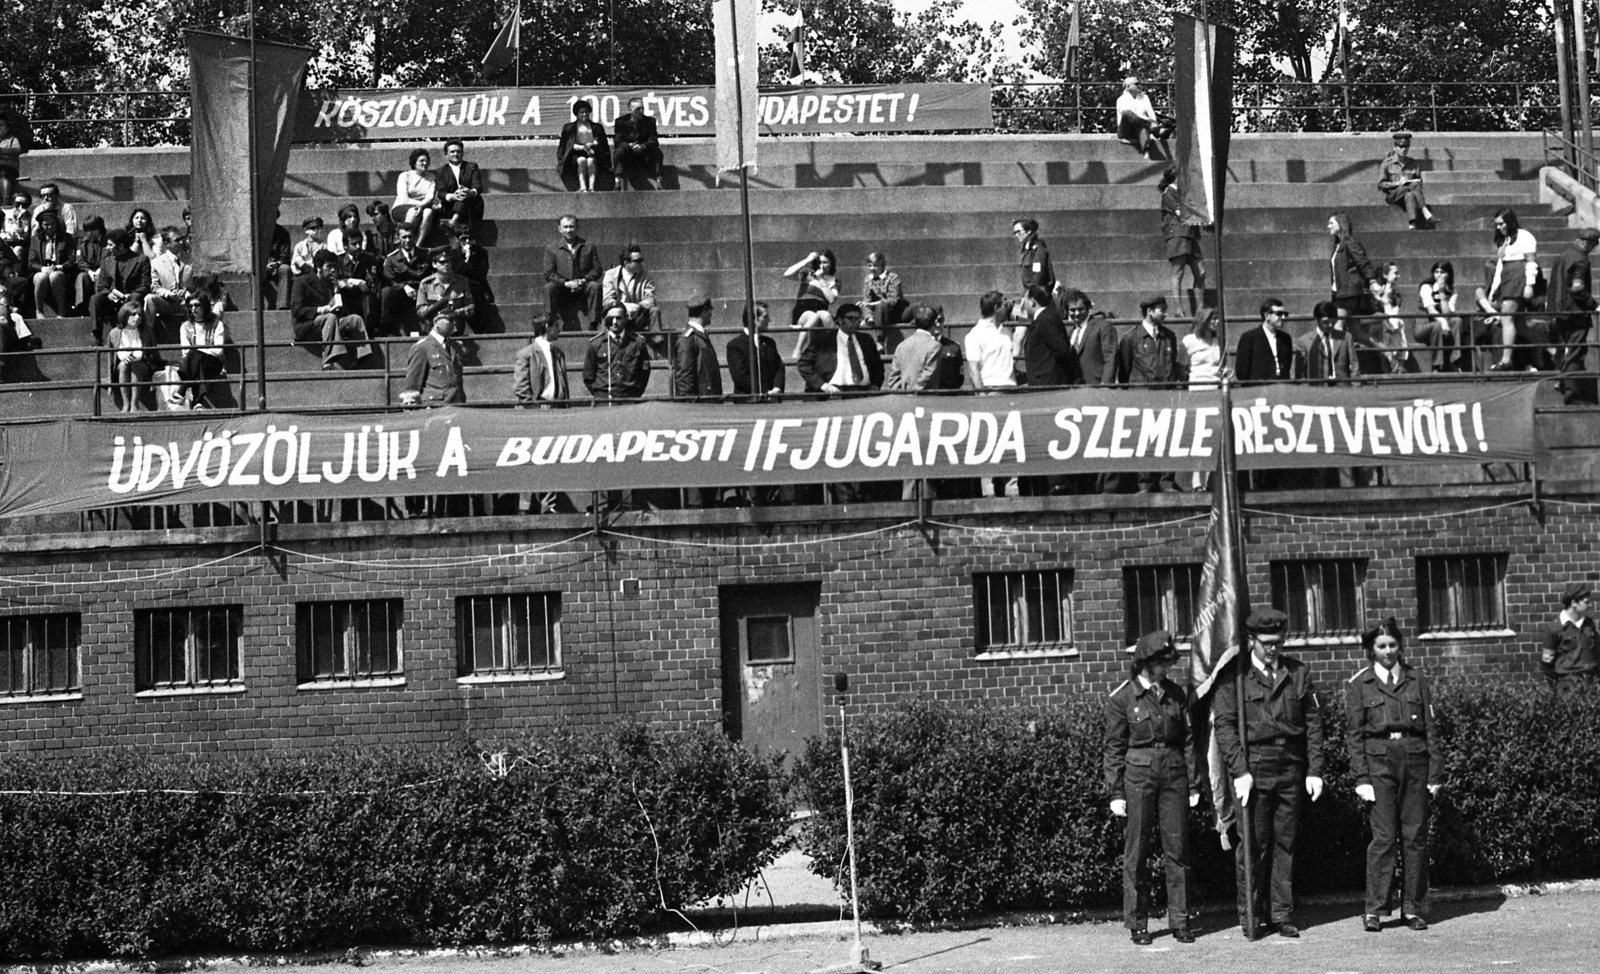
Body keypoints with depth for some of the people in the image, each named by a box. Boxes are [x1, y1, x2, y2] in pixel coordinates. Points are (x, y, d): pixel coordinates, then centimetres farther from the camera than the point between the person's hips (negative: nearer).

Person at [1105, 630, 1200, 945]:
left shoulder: (1176, 694, 8)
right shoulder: (1121, 698, -4)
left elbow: (1188, 741, 11)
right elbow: (1114, 748, -2)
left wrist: (1194, 785, 8)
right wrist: (1116, 794, -5)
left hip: (1174, 773, 3)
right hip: (1138, 775, -3)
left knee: (1177, 849, 2)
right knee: (1136, 851, 1)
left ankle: (1179, 921, 9)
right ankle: (1137, 924, 8)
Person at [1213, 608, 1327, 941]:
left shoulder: (1298, 673, 9)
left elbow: (1313, 723, 10)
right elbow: (1224, 725, -5)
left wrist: (1314, 770, 3)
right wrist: (1239, 772, -13)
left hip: (1291, 768, 3)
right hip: (1252, 768, -3)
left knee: (1285, 842, 6)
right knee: (1254, 843, -2)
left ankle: (1282, 915, 13)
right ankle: (1250, 916, 7)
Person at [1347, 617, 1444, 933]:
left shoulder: (1417, 679, 11)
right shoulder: (1358, 684, 5)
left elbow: (1431, 729, 11)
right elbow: (1353, 734, 2)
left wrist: (1436, 773, 4)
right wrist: (1361, 778, -6)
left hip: (1414, 762, 2)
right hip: (1378, 764, -2)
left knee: (1415, 836, 1)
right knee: (1384, 837, -8)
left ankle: (1413, 908, 9)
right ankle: (1374, 910, -3)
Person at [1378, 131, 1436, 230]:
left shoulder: (1413, 163, 16)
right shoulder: (1387, 163, 5)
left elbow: (1420, 181, 19)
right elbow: (1380, 185, -1)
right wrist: (1398, 183, -13)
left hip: (1409, 193, 3)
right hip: (1392, 195, -3)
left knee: (1409, 196, -36)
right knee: (1415, 185, -31)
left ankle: (1413, 225, -53)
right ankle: (1427, 214, -45)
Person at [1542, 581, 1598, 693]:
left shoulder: (1589, 624, 10)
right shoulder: (1554, 627, -7)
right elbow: (1547, 660, -2)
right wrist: (1555, 686, 0)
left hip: (1592, 680, 5)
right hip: (1569, 683, -5)